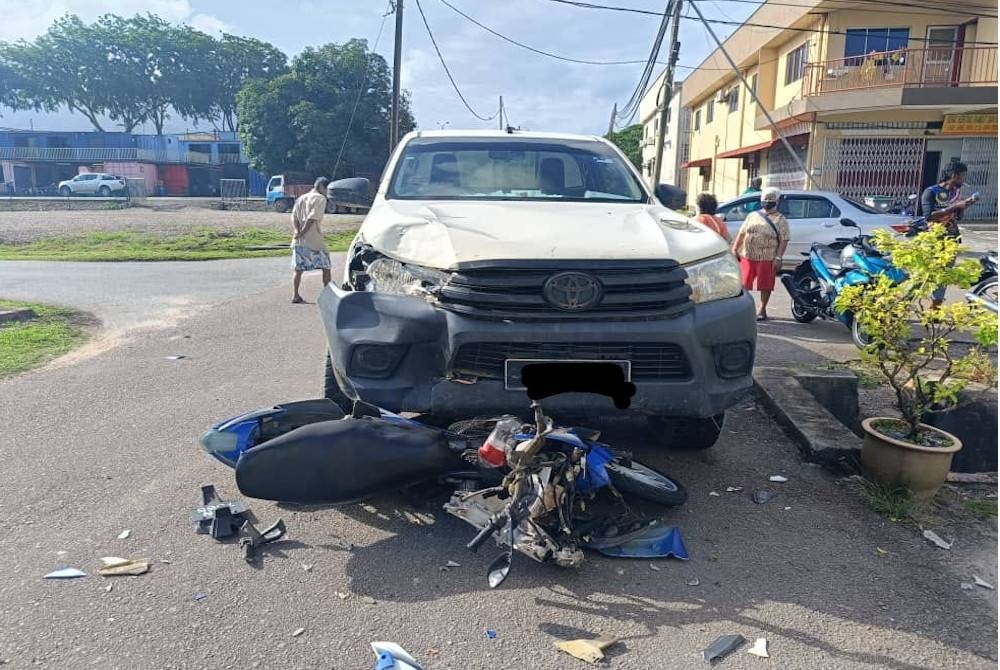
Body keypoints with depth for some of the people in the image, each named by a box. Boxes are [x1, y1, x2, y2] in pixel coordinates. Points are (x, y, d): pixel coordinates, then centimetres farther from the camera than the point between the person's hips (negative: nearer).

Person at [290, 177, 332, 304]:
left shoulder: (300, 198, 18)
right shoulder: (320, 198, -5)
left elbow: (294, 216, 5)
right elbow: (312, 219, -16)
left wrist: (296, 231, -9)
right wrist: (301, 234, -13)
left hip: (298, 241, 6)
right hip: (314, 241, -6)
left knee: (298, 269, 9)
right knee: (326, 267, 5)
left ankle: (295, 296, 6)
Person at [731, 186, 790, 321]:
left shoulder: (780, 220, 2)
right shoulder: (752, 216, 14)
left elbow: (784, 240, -5)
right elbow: (741, 233, 14)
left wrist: (778, 258, -14)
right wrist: (735, 249, 5)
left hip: (767, 259, -3)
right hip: (747, 257, 3)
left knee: (765, 285, 3)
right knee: (743, 283, 5)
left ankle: (762, 310, 14)